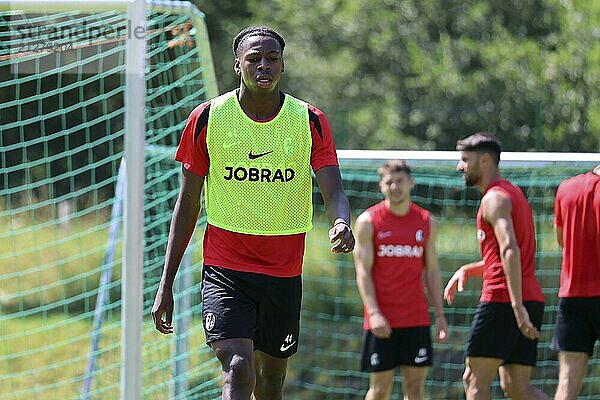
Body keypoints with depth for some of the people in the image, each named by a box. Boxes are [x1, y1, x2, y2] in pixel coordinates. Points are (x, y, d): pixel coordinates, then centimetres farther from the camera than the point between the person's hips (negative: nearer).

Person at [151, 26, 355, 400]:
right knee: (238, 369, -21)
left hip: (284, 271, 2)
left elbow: (334, 191, -10)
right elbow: (188, 202, 4)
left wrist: (342, 224, -36)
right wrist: (166, 284, 2)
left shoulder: (310, 121, -2)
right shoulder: (208, 118, -3)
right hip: (225, 268, -2)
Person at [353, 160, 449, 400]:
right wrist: (374, 313, -17)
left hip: (417, 318, 3)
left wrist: (440, 315, 8)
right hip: (381, 321, -3)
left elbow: (432, 270, 15)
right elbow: (363, 270, -6)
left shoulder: (427, 222, 10)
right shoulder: (368, 221, -1)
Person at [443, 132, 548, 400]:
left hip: (502, 298, -9)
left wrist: (517, 306, -28)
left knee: (475, 378, -3)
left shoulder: (494, 198, -8)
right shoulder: (512, 193, 24)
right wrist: (467, 270, 21)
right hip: (531, 297, 9)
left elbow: (510, 251, -21)